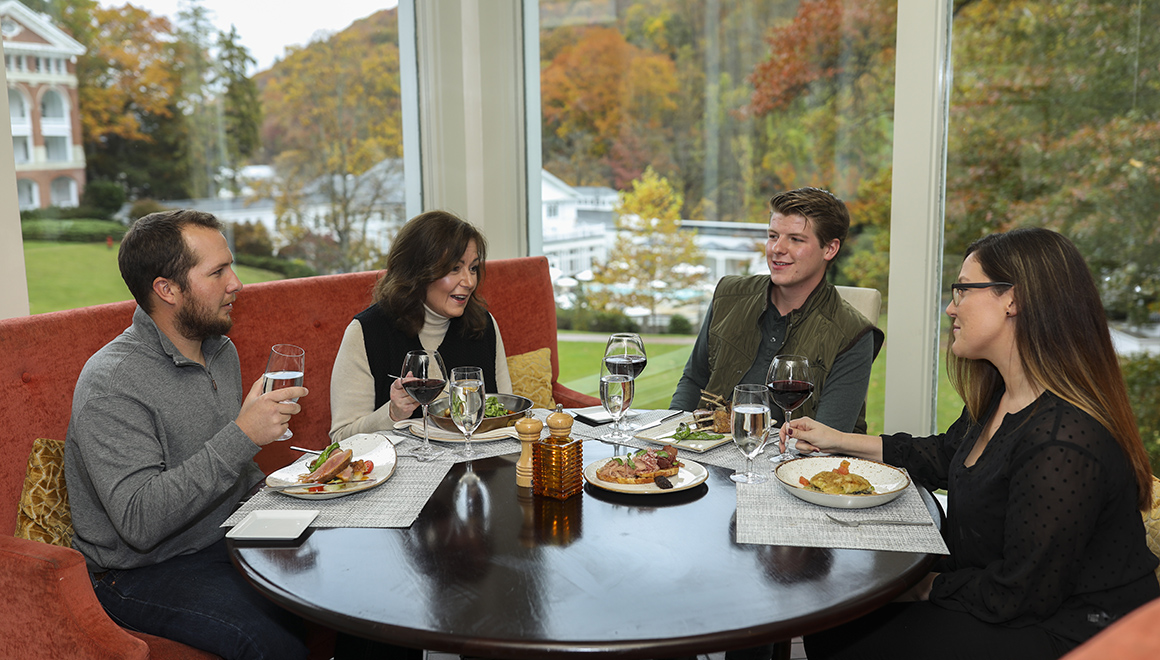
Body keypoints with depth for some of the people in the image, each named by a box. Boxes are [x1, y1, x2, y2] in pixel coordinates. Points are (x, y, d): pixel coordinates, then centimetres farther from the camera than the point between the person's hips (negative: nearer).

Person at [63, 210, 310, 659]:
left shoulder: (222, 351, 6)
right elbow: (139, 522, -29)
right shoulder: (111, 383, -20)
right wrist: (241, 436, -31)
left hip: (228, 539, 7)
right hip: (146, 572, -7)